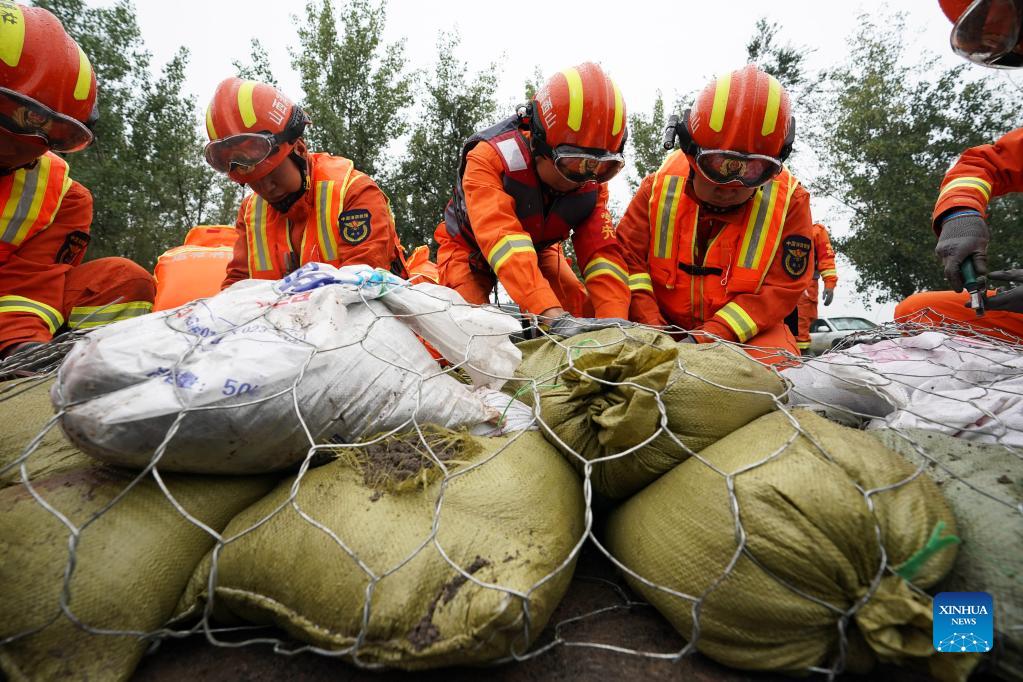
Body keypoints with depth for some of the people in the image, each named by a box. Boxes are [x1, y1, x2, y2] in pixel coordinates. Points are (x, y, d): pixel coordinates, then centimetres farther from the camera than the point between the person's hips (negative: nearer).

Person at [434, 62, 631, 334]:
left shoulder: (591, 183, -21)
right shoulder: (489, 159, -37)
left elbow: (602, 253, -29)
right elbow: (504, 241, -50)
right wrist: (554, 316, -63)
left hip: (537, 248, 4)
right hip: (472, 248, -4)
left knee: (586, 314, -13)